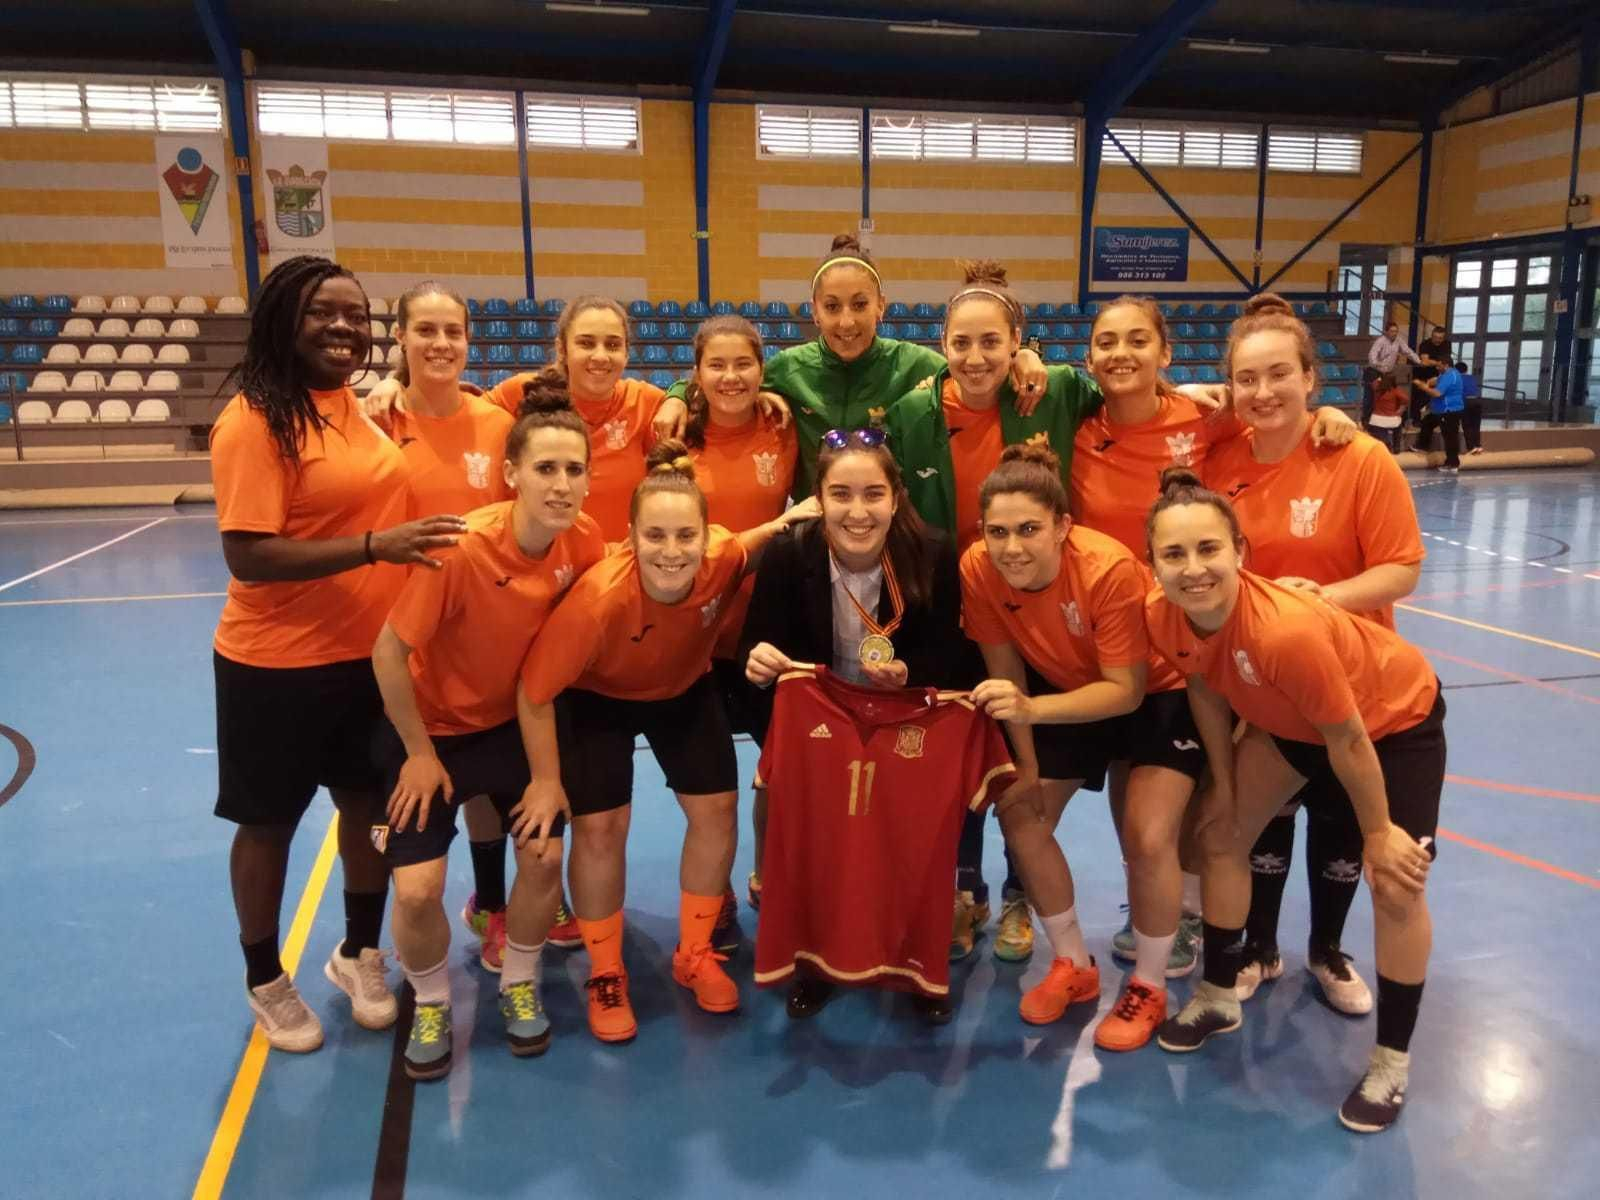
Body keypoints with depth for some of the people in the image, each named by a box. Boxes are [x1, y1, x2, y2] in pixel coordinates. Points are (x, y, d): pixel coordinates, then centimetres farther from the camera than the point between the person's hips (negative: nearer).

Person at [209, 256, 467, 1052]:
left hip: (369, 652, 6)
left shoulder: (355, 405, 4)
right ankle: (265, 980, 36)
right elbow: (247, 555, -23)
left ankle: (358, 954, 40)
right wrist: (373, 547, -30)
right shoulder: (254, 419, -18)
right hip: (277, 662, -6)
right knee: (270, 822, 13)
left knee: (371, 804, 17)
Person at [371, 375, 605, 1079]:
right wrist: (419, 753, -11)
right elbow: (388, 652, -21)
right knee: (418, 890, -10)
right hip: (433, 726, -3)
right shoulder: (462, 547, -32)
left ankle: (519, 987, 25)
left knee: (543, 857, -4)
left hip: (518, 721, 4)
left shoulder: (585, 542, -18)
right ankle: (431, 1006, 21)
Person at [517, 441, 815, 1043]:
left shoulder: (725, 557, -32)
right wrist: (546, 781, -18)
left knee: (716, 809, 3)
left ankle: (694, 954, 26)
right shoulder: (599, 598, -41)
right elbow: (533, 690, -28)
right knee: (600, 826, -5)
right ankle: (606, 975, 19)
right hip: (599, 698, -3)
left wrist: (786, 524, -23)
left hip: (686, 689, 4)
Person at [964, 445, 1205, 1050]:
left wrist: (1032, 710, -44)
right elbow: (1006, 672, -11)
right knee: (1020, 816, 0)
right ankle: (1074, 965, 22)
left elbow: (1127, 690, -30)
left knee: (1148, 838, -16)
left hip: (1159, 693, -5)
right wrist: (1026, 764, -6)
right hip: (1068, 688, 5)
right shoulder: (977, 570, -24)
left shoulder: (1110, 569, -36)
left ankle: (1148, 987, 11)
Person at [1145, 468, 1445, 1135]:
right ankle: (1218, 996, 29)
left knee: (1396, 888, -6)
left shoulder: (1287, 629, -44)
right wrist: (1224, 784, 4)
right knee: (1222, 834, 8)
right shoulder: (1162, 616, -26)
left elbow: (1348, 742, -29)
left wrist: (1378, 833, -15)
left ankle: (1392, 1060, 17)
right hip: (1291, 720, 6)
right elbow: (1205, 687, -4)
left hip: (1395, 716, -6)